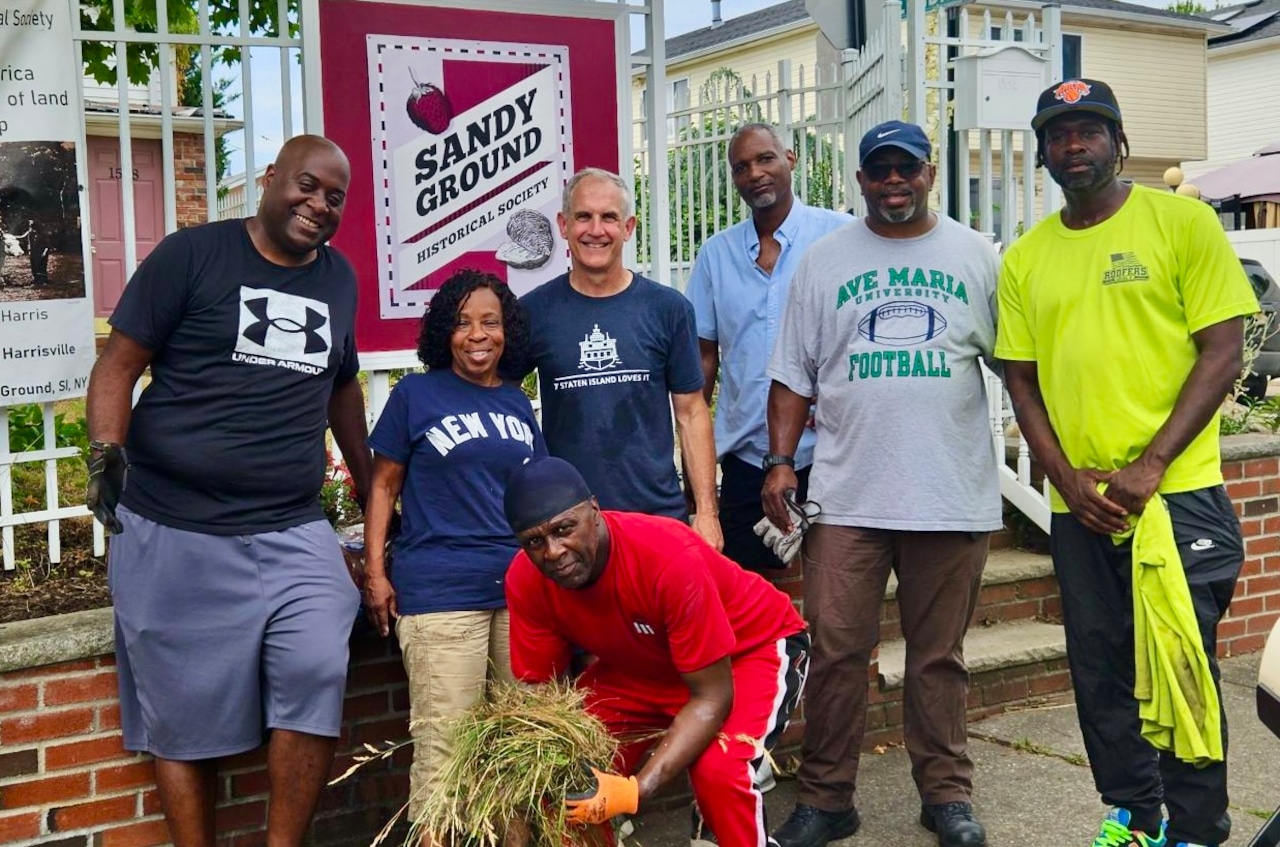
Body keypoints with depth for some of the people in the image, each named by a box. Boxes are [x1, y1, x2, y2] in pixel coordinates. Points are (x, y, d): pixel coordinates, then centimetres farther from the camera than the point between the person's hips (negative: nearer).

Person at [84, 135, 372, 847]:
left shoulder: (340, 277, 13)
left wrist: (372, 492, 26)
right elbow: (119, 363, -4)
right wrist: (107, 452, -20)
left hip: (295, 533, 3)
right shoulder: (193, 254, -2)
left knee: (317, 679, -12)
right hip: (175, 534, -3)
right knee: (185, 715, 5)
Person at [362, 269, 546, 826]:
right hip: (440, 592, -4)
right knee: (445, 744, -6)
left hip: (522, 588, 5)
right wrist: (375, 573, -3)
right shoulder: (416, 394, 3)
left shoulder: (517, 401, 15)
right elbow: (383, 484, 4)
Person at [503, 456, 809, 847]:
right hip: (642, 664, 5)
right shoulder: (526, 580, -21)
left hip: (755, 644, -5)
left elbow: (712, 697, -32)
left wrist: (637, 789, -43)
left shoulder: (671, 558, -38)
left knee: (718, 768, -31)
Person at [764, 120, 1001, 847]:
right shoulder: (825, 260, 8)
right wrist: (781, 461, -1)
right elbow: (795, 374, 8)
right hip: (846, 495, 0)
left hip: (954, 493, 0)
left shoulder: (974, 255, 8)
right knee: (836, 651, 1)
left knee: (939, 655, 9)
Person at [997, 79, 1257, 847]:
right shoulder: (1025, 258, 9)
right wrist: (1066, 477, -4)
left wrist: (1151, 465, -15)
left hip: (1177, 493, -4)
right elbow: (1022, 379, 10)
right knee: (1101, 670, 11)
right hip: (1079, 506, 4)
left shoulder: (1182, 222, -2)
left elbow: (1223, 353, -6)